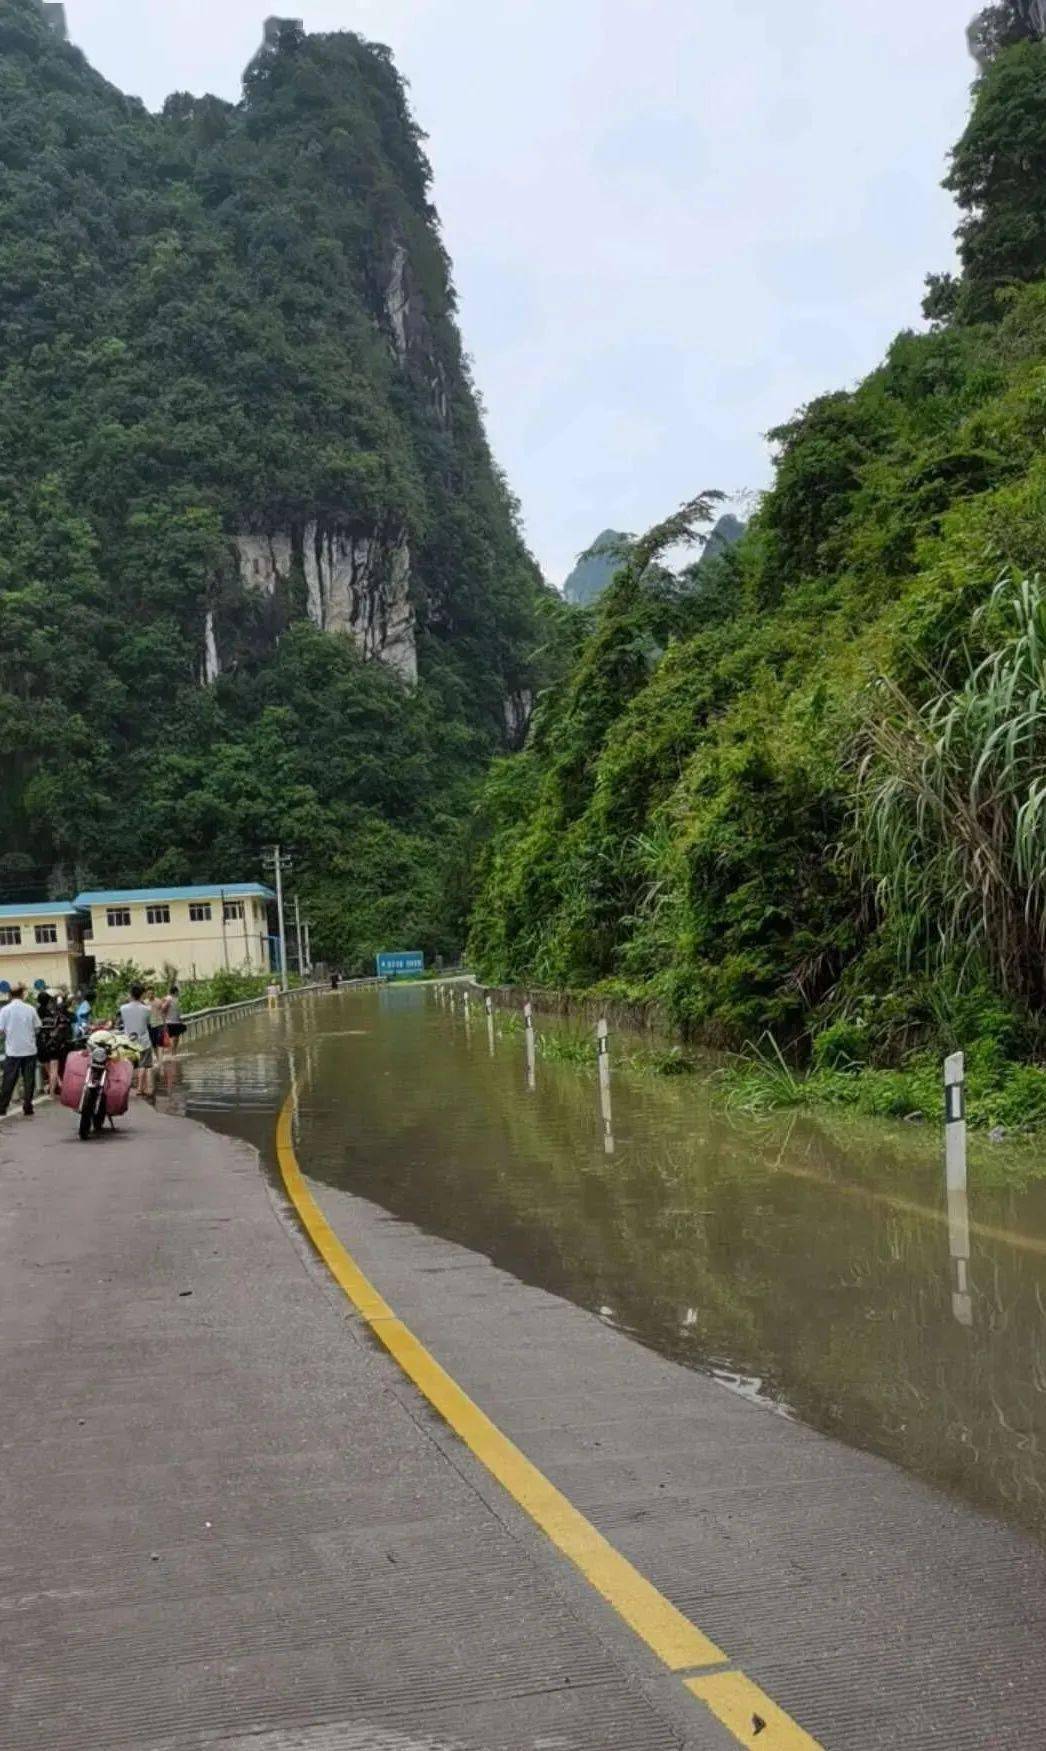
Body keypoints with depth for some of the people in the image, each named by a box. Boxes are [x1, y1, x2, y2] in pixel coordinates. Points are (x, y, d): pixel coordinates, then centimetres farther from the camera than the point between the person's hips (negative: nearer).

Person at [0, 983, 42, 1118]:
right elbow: (37, 1029, 1)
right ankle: (28, 1109, 7)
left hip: (13, 1051, -1)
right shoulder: (30, 1009, -3)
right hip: (29, 1050, 1)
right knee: (29, 1081, 6)